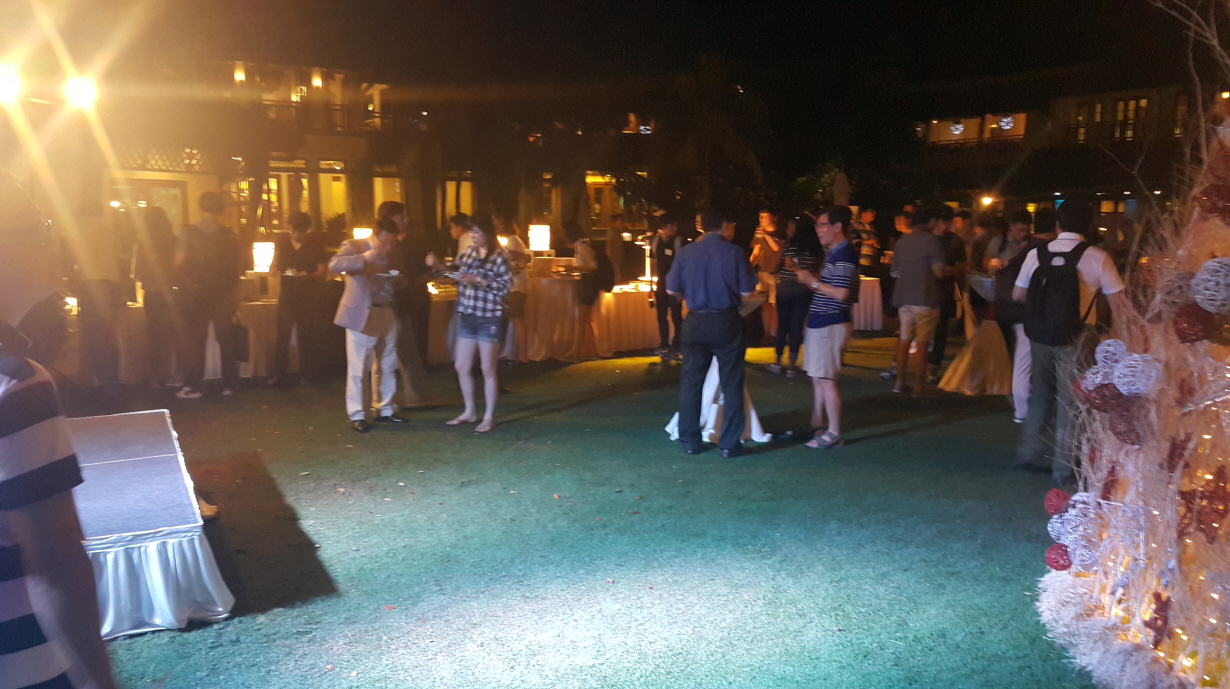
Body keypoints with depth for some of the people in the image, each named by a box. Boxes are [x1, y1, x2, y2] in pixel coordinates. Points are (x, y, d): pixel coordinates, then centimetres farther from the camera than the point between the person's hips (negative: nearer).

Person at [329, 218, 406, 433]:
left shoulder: (391, 253, 11)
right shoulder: (354, 246, -6)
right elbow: (334, 264, -23)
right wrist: (365, 258, -30)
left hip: (387, 314, 6)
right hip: (361, 315, -6)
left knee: (387, 366, 12)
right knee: (358, 368, -2)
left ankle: (385, 409, 24)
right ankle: (357, 415, 7)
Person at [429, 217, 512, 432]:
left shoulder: (500, 256, -10)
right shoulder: (469, 252, 9)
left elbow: (506, 285, -15)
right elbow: (454, 271, 18)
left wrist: (479, 281, -21)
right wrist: (436, 265, 2)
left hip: (489, 318, -7)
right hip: (467, 316, 7)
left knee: (488, 370, 1)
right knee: (461, 366, 10)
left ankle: (489, 417, 11)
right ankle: (470, 411, 26)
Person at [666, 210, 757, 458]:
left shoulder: (686, 252, -2)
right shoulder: (733, 252, -8)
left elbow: (672, 289, 2)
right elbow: (746, 291, -8)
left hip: (696, 322, 2)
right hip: (726, 323, -2)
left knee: (691, 382, 11)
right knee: (731, 384, 7)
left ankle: (690, 441, 17)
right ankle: (729, 444, 9)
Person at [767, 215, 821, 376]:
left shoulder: (788, 246, -9)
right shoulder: (816, 248, 0)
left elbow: (776, 267, -6)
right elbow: (817, 270, 2)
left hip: (785, 288, -2)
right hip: (804, 291, 2)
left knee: (782, 324, 8)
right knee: (797, 326, 5)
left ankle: (777, 362, 15)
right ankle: (792, 365, 8)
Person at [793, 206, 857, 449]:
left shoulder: (844, 255, -15)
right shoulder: (832, 254, 16)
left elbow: (841, 293, -22)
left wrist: (813, 281, -13)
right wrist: (810, 279, 7)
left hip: (831, 324, -10)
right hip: (819, 322, 10)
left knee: (826, 380, -7)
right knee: (816, 378, 15)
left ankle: (835, 433, 1)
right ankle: (816, 424, 24)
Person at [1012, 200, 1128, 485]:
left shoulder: (1036, 254, 0)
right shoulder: (1096, 257, -8)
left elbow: (1018, 294, 11)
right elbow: (1118, 303, -7)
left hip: (1039, 336, 3)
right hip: (1074, 340, -3)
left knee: (1040, 394, 21)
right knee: (1070, 401, 7)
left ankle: (1029, 453, 28)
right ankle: (1063, 469, 13)